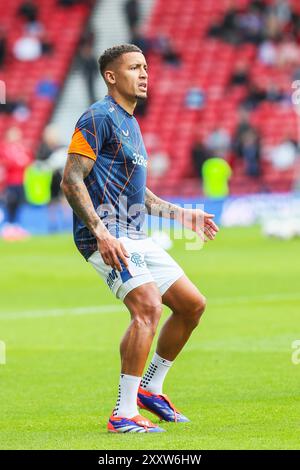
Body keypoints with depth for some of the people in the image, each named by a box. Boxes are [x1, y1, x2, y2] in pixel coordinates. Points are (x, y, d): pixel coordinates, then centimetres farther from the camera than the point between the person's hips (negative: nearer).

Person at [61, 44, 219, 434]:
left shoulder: (129, 123, 21)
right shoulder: (99, 117, -10)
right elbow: (71, 181, -18)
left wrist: (182, 215, 27)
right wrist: (101, 233, -26)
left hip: (134, 237, 10)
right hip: (107, 235, -10)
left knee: (192, 303, 11)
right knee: (148, 305, -25)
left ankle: (149, 388, 24)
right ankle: (124, 415, -24)